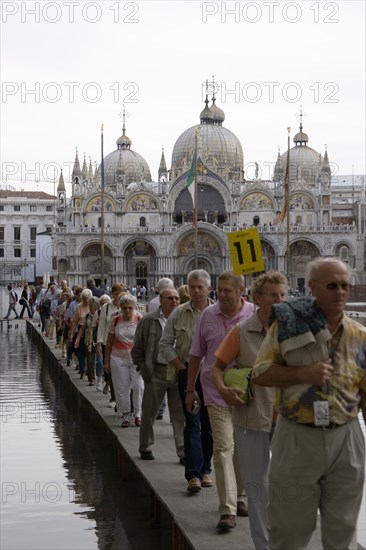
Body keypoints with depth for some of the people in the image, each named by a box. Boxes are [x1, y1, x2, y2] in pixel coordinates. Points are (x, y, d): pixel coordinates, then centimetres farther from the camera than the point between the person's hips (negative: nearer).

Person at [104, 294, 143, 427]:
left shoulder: (140, 319, -3)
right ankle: (125, 416, 15)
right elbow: (110, 341, 9)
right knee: (121, 388, 4)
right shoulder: (116, 320, 3)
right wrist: (106, 360, 9)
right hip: (119, 358, 2)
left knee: (138, 386, -9)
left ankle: (138, 414, 9)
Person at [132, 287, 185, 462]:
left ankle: (183, 452, 8)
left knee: (180, 414, 3)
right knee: (149, 412, 10)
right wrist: (143, 368, 0)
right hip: (156, 372, -1)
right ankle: (145, 448, 26)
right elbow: (137, 348, 5)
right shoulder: (149, 321, 0)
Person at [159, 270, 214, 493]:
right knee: (193, 423, -7)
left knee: (210, 424, 8)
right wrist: (181, 367, -2)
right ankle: (193, 474, -10)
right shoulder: (179, 314, 4)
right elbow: (166, 345, 7)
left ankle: (205, 469, 22)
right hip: (188, 372, -1)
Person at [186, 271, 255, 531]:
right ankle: (228, 510, -9)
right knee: (223, 448, -8)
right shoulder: (208, 315, 1)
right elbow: (196, 355, 10)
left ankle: (240, 497, 32)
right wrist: (190, 389, 12)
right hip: (217, 392, 0)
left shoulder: (255, 315, -4)